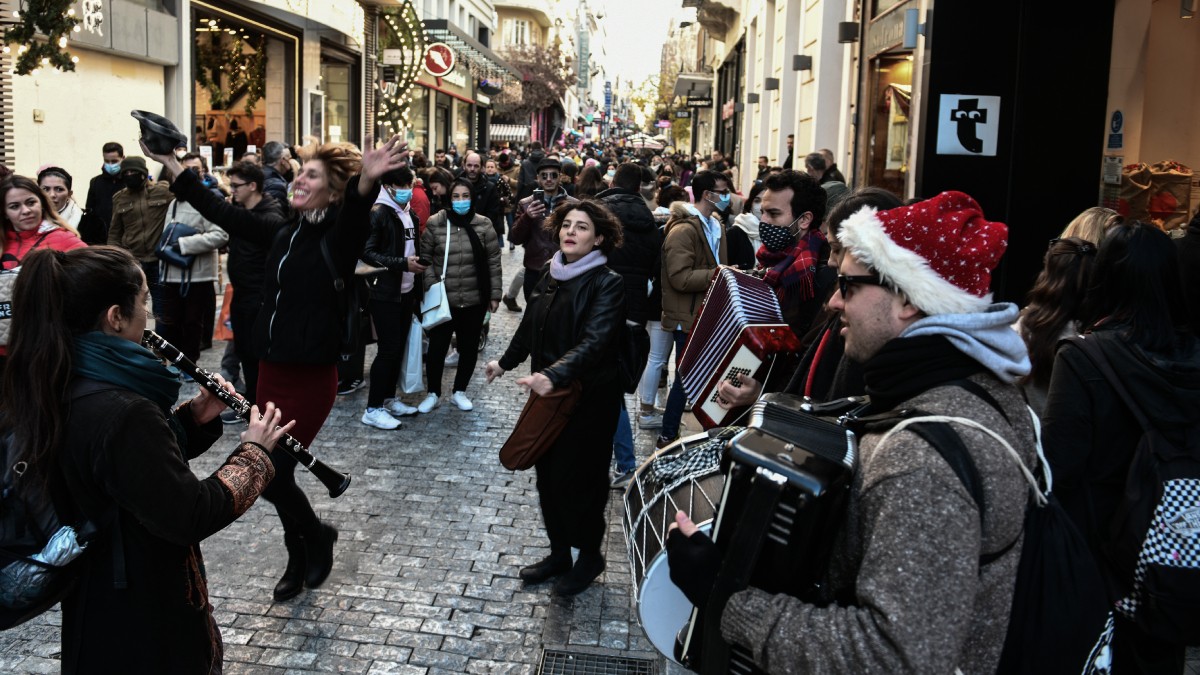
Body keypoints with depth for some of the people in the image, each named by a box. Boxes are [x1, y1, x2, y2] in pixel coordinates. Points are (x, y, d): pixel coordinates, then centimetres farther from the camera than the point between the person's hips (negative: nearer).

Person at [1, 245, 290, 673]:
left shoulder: (47, 390, -4)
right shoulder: (122, 413, -33)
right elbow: (192, 516, -27)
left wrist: (195, 417, -3)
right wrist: (254, 450, -15)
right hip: (145, 619, -9)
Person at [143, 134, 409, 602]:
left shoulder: (337, 237, -12)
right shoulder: (282, 232, 7)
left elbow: (355, 219, -35)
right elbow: (221, 212, 15)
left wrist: (366, 181, -57)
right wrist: (171, 163, 17)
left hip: (311, 376, -7)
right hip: (272, 369, 7)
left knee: (270, 476, -6)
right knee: (273, 473, 13)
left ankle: (317, 534, 23)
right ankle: (300, 559, 33)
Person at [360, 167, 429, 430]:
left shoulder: (410, 214, 14)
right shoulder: (378, 213, -11)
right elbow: (367, 252, -18)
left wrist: (417, 289, 14)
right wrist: (403, 264, -22)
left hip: (406, 291, 8)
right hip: (385, 292, -8)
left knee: (399, 346, 11)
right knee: (388, 348, -7)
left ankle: (388, 399, 23)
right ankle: (373, 409, 1)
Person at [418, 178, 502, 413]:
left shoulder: (484, 225, -2)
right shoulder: (435, 224, -5)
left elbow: (494, 261, 1)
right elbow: (425, 257, 0)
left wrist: (495, 294, 0)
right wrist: (433, 286, -8)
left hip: (475, 299, 1)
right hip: (443, 299, -1)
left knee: (469, 347, 13)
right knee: (437, 347, 5)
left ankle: (459, 391, 31)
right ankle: (433, 393, 24)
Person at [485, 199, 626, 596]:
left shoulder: (607, 284, -15)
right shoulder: (551, 277, 6)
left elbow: (594, 341, -28)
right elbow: (530, 327, 20)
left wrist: (555, 375, -42)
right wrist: (506, 362, 30)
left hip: (588, 397, -6)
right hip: (548, 392, 7)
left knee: (578, 478, 2)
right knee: (548, 475, 13)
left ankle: (590, 556, 25)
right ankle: (559, 552, 31)